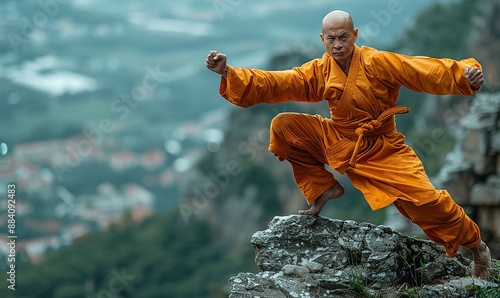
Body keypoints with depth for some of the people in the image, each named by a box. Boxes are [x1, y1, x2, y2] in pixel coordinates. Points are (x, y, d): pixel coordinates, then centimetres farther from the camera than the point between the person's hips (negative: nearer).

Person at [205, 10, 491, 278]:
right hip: (337, 142, 4)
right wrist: (228, 72, -20)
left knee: (426, 199, -20)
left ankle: (476, 245, 8)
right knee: (284, 126, -12)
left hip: (380, 150, -4)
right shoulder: (320, 71, -2)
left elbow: (428, 70, -23)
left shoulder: (376, 62, -15)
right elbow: (277, 83, -8)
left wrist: (465, 73, -41)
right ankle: (322, 188, 5)